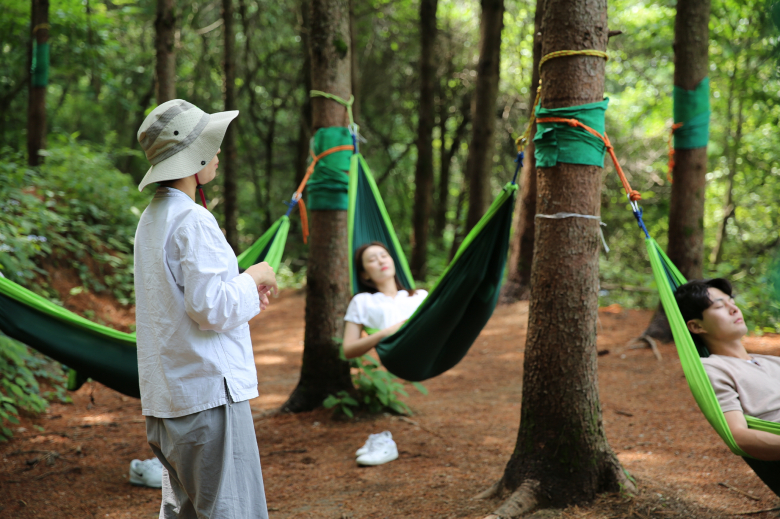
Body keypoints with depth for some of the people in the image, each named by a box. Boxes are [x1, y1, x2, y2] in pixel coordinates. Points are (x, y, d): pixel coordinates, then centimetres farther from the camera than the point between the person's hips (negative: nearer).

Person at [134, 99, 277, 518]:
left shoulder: (152, 217, 14)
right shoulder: (192, 220, -16)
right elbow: (212, 308, -20)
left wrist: (245, 290, 14)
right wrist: (253, 277, -4)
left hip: (166, 395, 10)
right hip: (208, 390, -10)